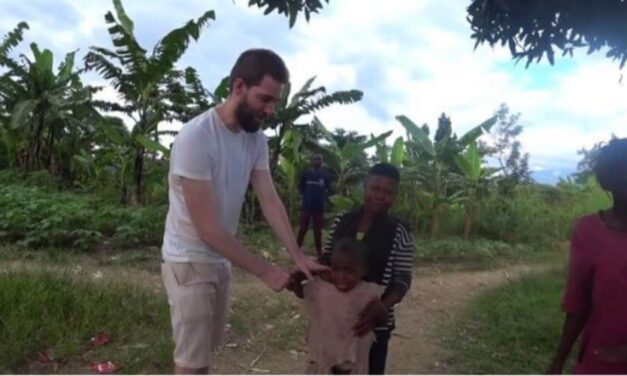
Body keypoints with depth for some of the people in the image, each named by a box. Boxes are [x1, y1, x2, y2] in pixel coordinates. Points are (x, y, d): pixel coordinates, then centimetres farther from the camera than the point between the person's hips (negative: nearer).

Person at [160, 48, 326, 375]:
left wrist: (298, 256, -14)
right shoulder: (195, 138, -28)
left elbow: (270, 200, -4)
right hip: (189, 262, -7)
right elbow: (207, 228, -28)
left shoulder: (256, 139, -3)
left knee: (206, 348, 23)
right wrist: (265, 271, -22)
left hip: (220, 260, 8)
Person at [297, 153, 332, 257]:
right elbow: (300, 187, 13)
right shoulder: (306, 174, 1)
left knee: (318, 230, 8)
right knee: (303, 229, 3)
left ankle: (319, 251, 17)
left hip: (319, 207, 0)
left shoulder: (325, 175, 2)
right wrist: (306, 196, 5)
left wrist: (323, 197, 2)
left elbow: (328, 190, 12)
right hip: (306, 206, 0)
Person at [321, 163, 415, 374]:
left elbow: (403, 279, -10)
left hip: (374, 321, -3)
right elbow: (326, 260, 8)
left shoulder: (399, 233, -10)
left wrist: (383, 305, -28)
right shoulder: (342, 221, -1)